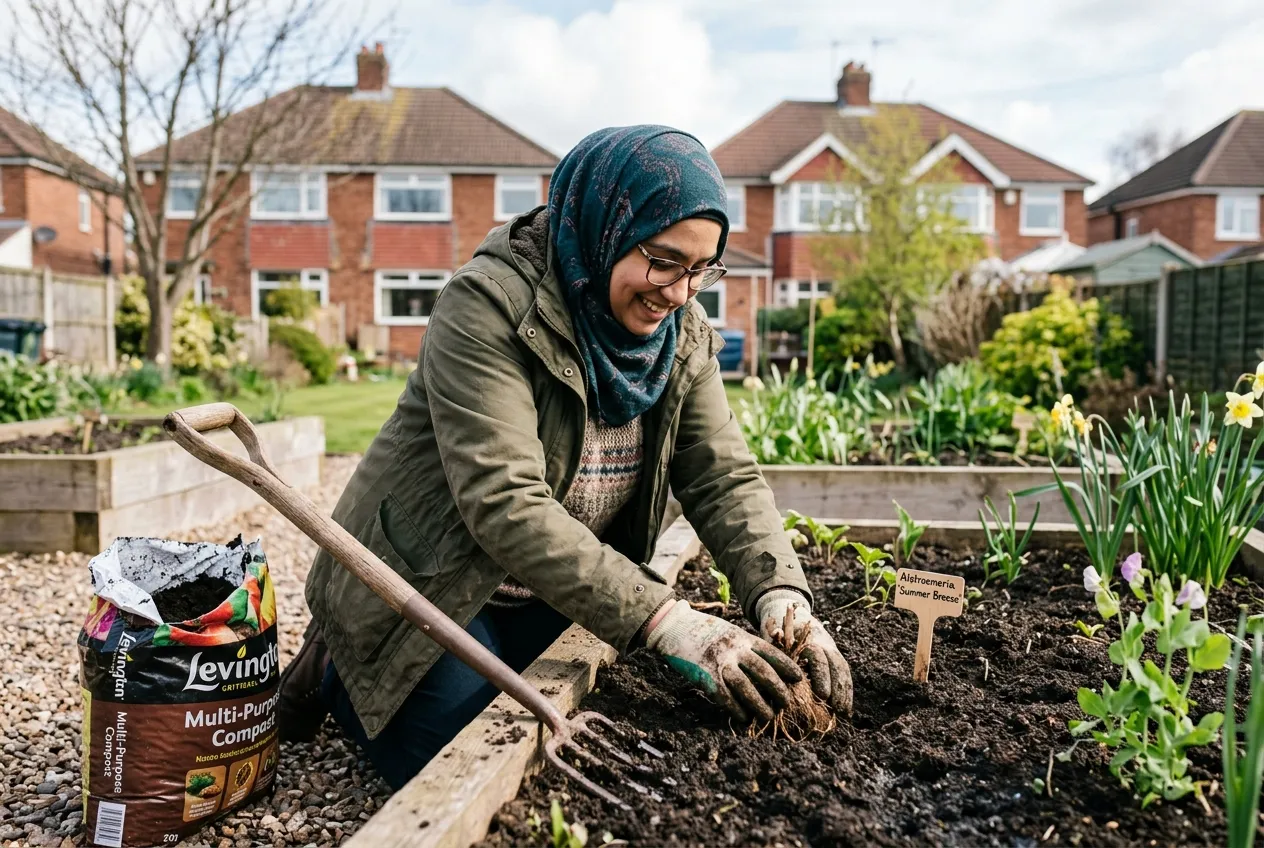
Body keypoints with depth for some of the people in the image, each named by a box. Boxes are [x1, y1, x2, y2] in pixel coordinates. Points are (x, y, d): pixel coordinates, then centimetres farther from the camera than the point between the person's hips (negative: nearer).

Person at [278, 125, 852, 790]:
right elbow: (505, 505, -35)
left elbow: (725, 478, -10)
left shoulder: (683, 335, -5)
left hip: (542, 601, 7)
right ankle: (334, 671, 18)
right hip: (424, 581, -6)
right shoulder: (487, 305, -27)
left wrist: (783, 597, -29)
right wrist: (666, 621, -41)